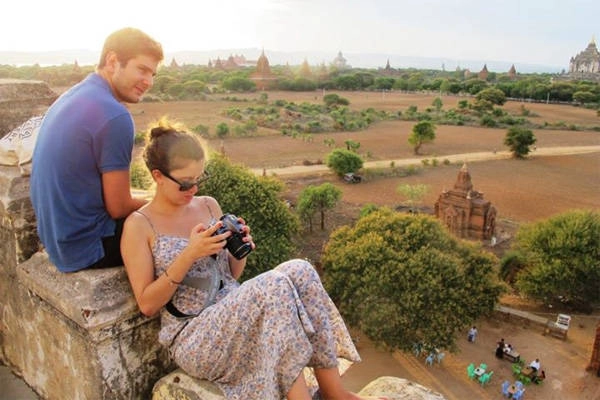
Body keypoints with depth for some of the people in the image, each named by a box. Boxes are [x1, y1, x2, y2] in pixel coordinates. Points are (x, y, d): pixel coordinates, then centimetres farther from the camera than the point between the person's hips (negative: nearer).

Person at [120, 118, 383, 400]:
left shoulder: (209, 205, 9)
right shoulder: (139, 226, -6)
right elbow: (147, 304, -8)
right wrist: (189, 255, -20)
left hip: (234, 317, 5)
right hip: (192, 339, -5)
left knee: (299, 271, -22)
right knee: (274, 287, -31)